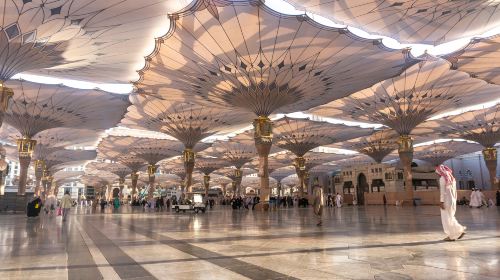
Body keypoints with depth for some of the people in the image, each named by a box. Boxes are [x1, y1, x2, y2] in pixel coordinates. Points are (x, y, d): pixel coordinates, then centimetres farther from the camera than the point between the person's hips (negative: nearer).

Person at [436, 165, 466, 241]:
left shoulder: (442, 178, -12)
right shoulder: (452, 178, 13)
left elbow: (442, 191, -17)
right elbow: (455, 191, 17)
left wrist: (441, 201, -17)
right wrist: (454, 200, 22)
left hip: (446, 201, -8)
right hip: (453, 201, 8)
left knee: (447, 218, 0)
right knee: (451, 217, 19)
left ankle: (452, 236, 5)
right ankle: (460, 230, 13)